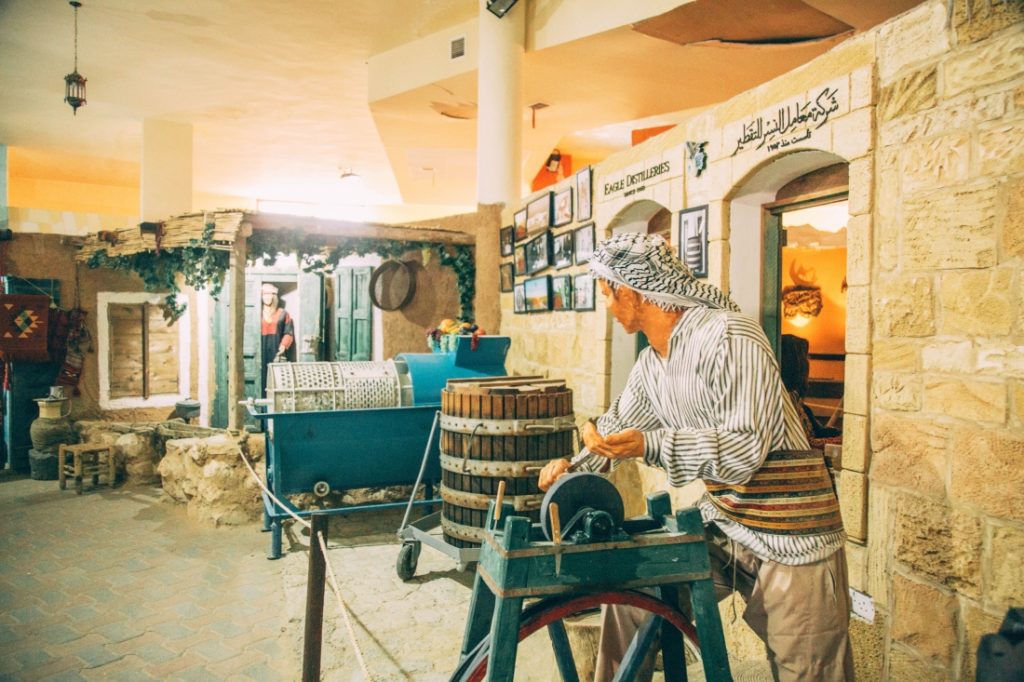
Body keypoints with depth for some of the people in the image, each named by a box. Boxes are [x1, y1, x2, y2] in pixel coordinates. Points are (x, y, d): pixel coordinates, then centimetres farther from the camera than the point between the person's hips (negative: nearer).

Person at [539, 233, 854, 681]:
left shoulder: (727, 335, -20)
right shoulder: (650, 365, 5)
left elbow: (748, 447, -24)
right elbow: (617, 425, 18)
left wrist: (649, 446, -33)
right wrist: (573, 462, 2)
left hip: (787, 528, -7)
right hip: (719, 522, 7)